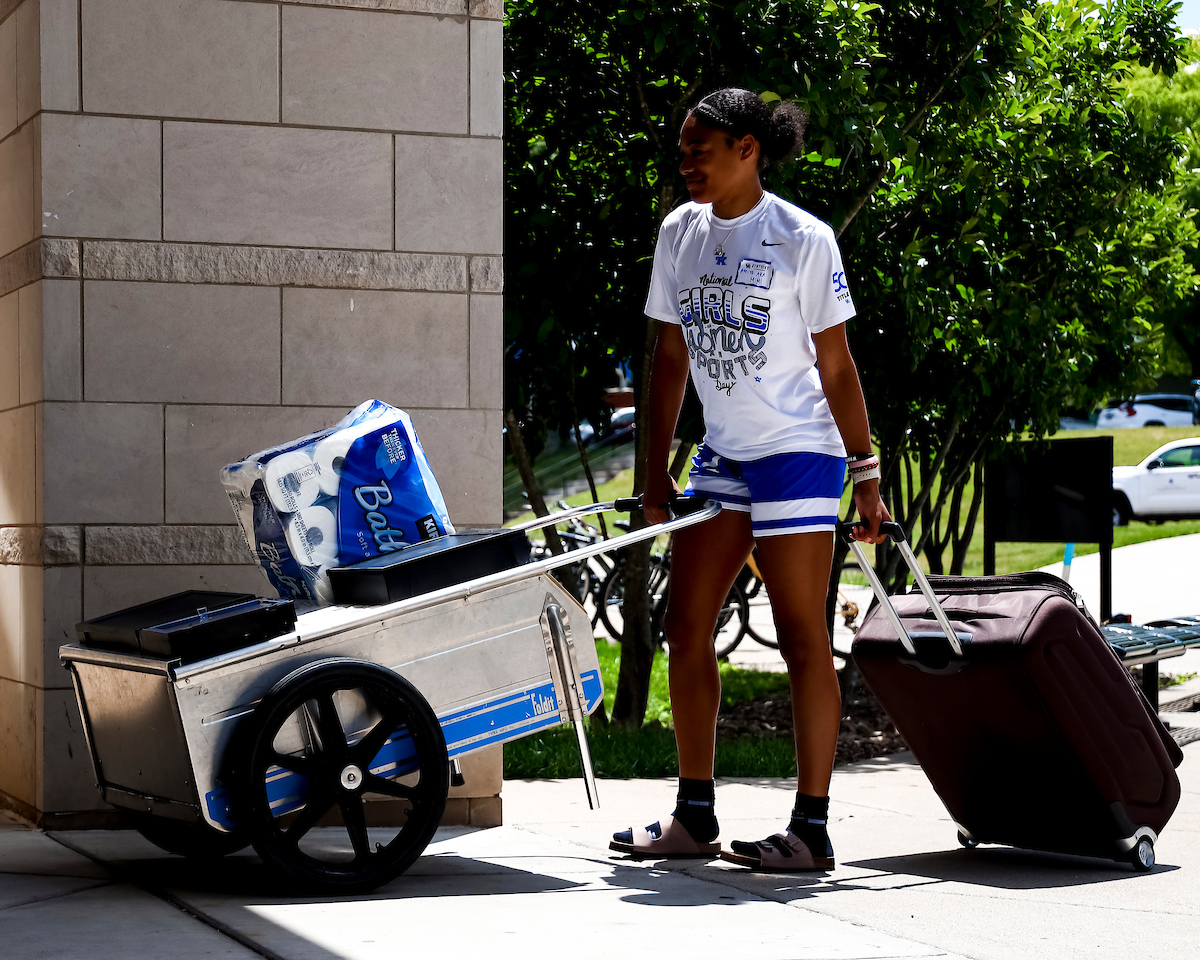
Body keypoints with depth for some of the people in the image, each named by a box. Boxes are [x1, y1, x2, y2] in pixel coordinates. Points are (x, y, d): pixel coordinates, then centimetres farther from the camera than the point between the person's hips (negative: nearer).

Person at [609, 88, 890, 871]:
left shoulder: (802, 238, -9)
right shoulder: (680, 233, 7)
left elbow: (836, 365, -7)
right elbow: (671, 356, 12)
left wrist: (866, 475, -7)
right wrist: (657, 473, 10)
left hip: (797, 454, -6)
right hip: (722, 457, 7)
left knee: (802, 637, -4)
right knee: (686, 627, 6)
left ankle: (812, 830, 0)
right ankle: (695, 817, 16)